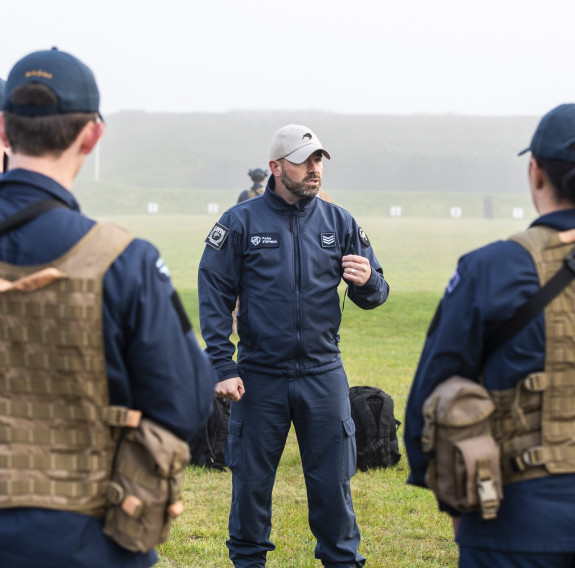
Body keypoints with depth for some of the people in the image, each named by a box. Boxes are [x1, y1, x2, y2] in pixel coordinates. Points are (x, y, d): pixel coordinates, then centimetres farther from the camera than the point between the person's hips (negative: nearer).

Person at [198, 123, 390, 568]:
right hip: (260, 377, -2)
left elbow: (375, 297, 7)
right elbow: (214, 298, -3)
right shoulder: (241, 223, -2)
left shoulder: (339, 223, 6)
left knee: (333, 480, 5)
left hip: (324, 376, 2)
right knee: (251, 480, 7)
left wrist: (367, 281, -17)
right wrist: (224, 368, -9)